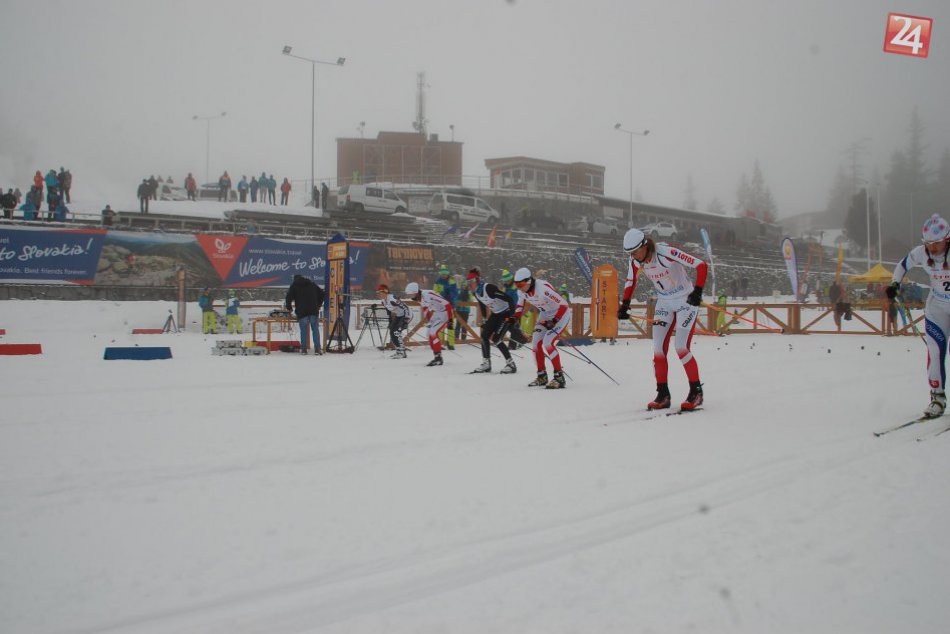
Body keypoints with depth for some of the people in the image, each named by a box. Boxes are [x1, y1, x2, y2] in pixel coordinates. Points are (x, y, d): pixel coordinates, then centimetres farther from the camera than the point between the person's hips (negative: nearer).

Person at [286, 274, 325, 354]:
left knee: (303, 331, 3)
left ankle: (303, 349, 2)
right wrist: (318, 305, 23)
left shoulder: (294, 285, 9)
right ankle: (317, 349, -2)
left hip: (302, 311, -2)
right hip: (314, 311, 2)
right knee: (315, 330, 3)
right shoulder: (311, 283, 18)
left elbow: (288, 297, 1)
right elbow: (321, 293, 18)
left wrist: (289, 307, 15)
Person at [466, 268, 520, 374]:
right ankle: (486, 364, 11)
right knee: (484, 336, 1)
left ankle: (511, 364, -6)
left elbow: (509, 299, -28)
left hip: (507, 313, -8)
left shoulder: (489, 288, -28)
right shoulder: (475, 292, -3)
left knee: (496, 339, -15)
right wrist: (484, 320, 20)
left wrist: (512, 316, -28)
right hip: (496, 314, 8)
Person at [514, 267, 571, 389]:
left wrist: (554, 321, -28)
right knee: (536, 343, 0)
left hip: (561, 314, -8)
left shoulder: (543, 288, -33)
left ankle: (559, 378, -13)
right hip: (545, 316, 8)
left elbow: (563, 305, -28)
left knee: (547, 343, -20)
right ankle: (542, 376, 15)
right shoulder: (524, 290, -9)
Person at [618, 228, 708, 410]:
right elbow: (630, 282, 10)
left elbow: (701, 265, -26)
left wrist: (698, 291, -35)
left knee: (681, 348, -14)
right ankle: (663, 395, 8)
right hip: (664, 304, 6)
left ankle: (696, 392, 0)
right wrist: (625, 305, -2)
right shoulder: (635, 261, -9)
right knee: (658, 350, -2)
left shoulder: (667, 253, -28)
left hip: (686, 301, -6)